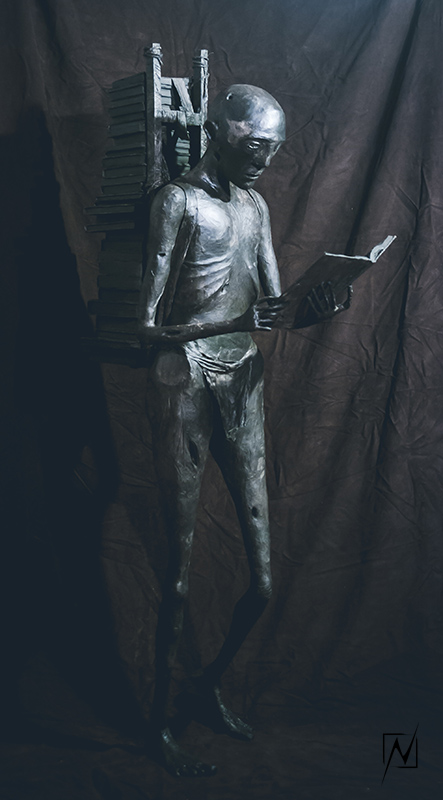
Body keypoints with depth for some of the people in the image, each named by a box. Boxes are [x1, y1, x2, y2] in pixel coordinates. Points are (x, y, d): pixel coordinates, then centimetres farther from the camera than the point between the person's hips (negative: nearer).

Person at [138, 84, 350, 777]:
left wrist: (311, 309, -3)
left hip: (244, 384, 6)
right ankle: (161, 721, 21)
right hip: (185, 386, -6)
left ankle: (213, 682, 34)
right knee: (181, 574, 0)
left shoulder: (255, 205, 16)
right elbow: (150, 326, -12)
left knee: (263, 578, 7)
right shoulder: (178, 201, -5)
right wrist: (238, 322, -23)